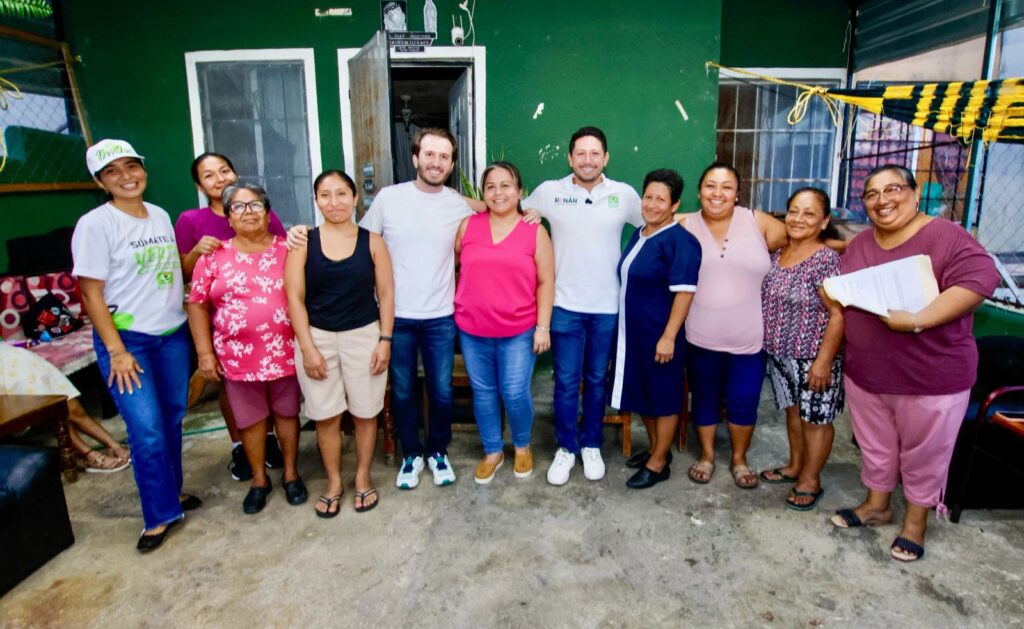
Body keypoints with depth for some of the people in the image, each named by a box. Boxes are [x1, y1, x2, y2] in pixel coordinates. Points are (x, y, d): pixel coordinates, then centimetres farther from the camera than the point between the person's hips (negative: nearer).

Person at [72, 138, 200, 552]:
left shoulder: (161, 216, 7)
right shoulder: (95, 224, -11)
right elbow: (91, 293, -12)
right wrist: (116, 351, -15)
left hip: (173, 333, 6)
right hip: (126, 337, -5)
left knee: (172, 419, 14)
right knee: (148, 431, -5)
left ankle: (171, 490, 33)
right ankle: (160, 515, 12)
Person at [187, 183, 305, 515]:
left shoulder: (288, 249, 0)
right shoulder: (214, 256, -1)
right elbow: (197, 304, 1)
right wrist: (205, 353, -3)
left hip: (284, 352, 0)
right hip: (238, 356, 0)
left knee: (287, 412, 13)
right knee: (250, 419, 12)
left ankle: (291, 473, 32)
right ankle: (259, 480, 31)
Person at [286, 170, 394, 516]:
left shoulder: (371, 241, -1)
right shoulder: (303, 242, -2)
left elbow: (386, 294, 0)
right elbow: (294, 297, -4)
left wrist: (385, 340, -6)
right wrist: (307, 347, -9)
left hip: (364, 336, 0)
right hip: (317, 336, 0)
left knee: (364, 412, 9)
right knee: (325, 416, 9)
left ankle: (363, 477, 30)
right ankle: (334, 481, 29)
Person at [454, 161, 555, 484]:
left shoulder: (535, 231, -1)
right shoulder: (468, 225, 3)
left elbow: (546, 282, -1)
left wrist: (543, 327, -6)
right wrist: (452, 305, 9)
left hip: (519, 331, -2)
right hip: (472, 329, 2)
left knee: (515, 394, 1)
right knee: (483, 392, 11)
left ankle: (522, 447, 28)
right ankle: (492, 451, 30)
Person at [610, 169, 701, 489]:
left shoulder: (680, 241, -16)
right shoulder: (638, 234, 9)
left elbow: (684, 292, -21)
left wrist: (669, 336, -23)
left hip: (659, 334, -8)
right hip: (632, 330, 8)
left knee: (663, 397, 6)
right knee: (642, 393, 18)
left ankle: (658, 464, 19)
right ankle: (656, 448, 36)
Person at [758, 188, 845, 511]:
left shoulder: (827, 260, -16)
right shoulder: (777, 255, 5)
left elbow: (838, 315, -18)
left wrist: (823, 361, -21)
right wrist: (770, 345, 14)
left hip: (812, 357, -7)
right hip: (780, 353, 7)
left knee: (815, 417, 7)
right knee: (793, 410, 20)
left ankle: (811, 480, 23)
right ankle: (795, 465, 37)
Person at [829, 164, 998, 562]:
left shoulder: (945, 236, -13)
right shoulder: (860, 244, 7)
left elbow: (981, 277, -27)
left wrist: (918, 320, -33)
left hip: (931, 378, -5)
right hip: (865, 373, 5)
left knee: (923, 454, 14)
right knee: (875, 446, 21)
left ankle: (916, 519, 34)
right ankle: (877, 504, 41)